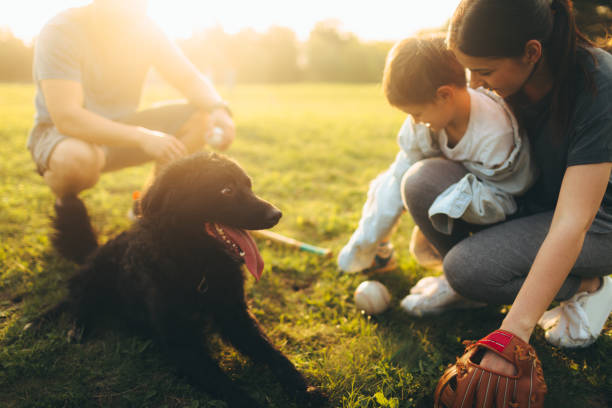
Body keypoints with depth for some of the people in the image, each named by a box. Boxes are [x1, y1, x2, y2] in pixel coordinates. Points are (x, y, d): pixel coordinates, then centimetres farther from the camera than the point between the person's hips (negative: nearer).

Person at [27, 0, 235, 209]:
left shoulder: (144, 28, -6)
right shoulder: (60, 32, -22)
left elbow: (191, 80, -5)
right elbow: (66, 118, -32)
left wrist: (218, 108, -28)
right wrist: (143, 138, -41)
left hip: (118, 131, 5)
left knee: (202, 117, -14)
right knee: (77, 158, -41)